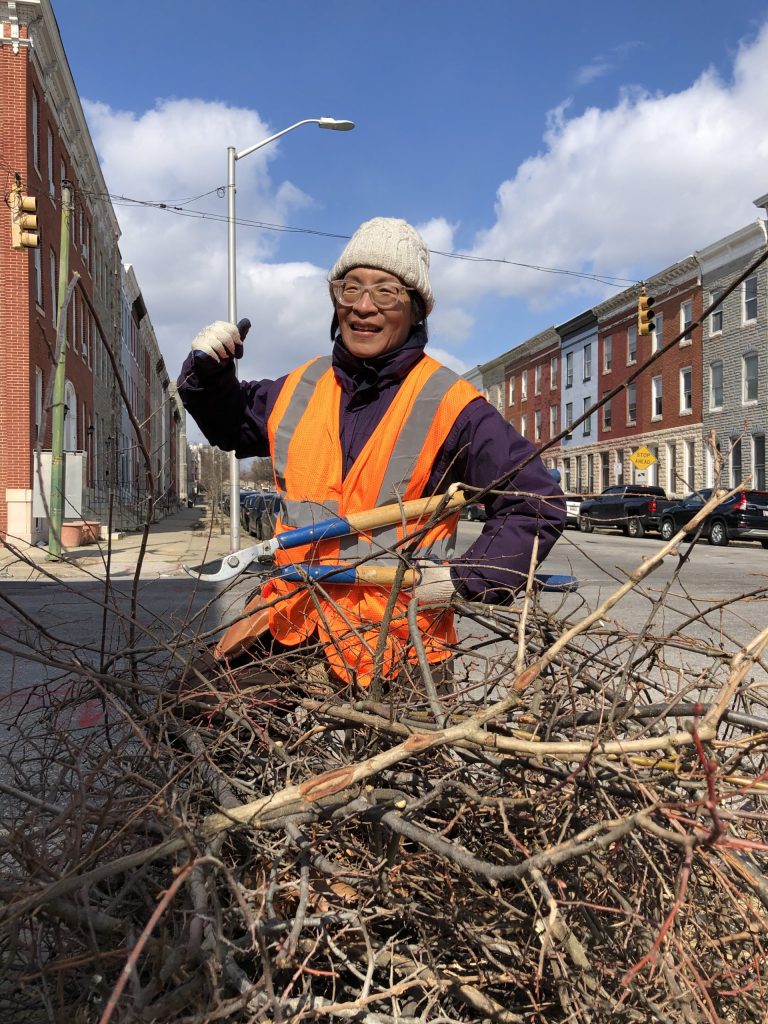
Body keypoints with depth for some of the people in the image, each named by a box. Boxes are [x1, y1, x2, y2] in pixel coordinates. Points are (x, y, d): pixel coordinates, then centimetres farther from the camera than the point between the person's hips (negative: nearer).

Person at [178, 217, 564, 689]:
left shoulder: (451, 405, -8)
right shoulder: (299, 389, 8)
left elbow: (539, 504, -6)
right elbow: (231, 424, 28)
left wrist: (464, 579, -15)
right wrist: (209, 373, 7)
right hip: (293, 626, 5)